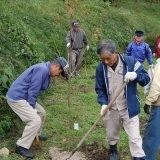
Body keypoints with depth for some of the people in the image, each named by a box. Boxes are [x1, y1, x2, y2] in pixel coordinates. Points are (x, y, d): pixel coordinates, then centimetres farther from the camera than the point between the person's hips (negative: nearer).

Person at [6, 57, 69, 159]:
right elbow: (32, 91, -21)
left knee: (41, 113, 19)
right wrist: (31, 109, -11)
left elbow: (34, 91, 18)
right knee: (35, 120, -14)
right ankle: (21, 147, -2)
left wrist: (33, 109, 15)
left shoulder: (45, 70, 12)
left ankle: (36, 134, 40)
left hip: (24, 97, 10)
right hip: (17, 98, -10)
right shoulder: (42, 69, -21)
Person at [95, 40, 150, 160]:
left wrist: (136, 75, -32)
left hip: (129, 108, -3)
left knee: (134, 137, 2)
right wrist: (103, 103, -18)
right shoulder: (101, 68, -10)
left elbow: (146, 79, -11)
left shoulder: (131, 62, -17)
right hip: (111, 108, 3)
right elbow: (100, 89, -1)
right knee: (111, 134, 22)